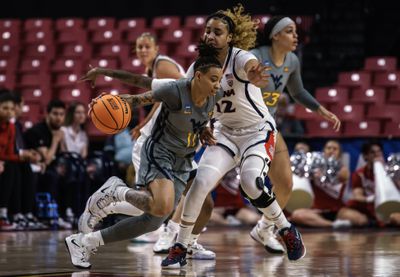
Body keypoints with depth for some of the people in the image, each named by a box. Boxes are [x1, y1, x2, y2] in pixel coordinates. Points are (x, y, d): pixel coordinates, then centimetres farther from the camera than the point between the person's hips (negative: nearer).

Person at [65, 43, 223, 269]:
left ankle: (84, 242, 11)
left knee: (153, 222, 0)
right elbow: (140, 99, -15)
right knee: (162, 207, -33)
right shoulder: (176, 90, -22)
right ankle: (117, 191, -3)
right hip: (159, 152, -7)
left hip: (183, 162, 7)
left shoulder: (215, 96, -5)